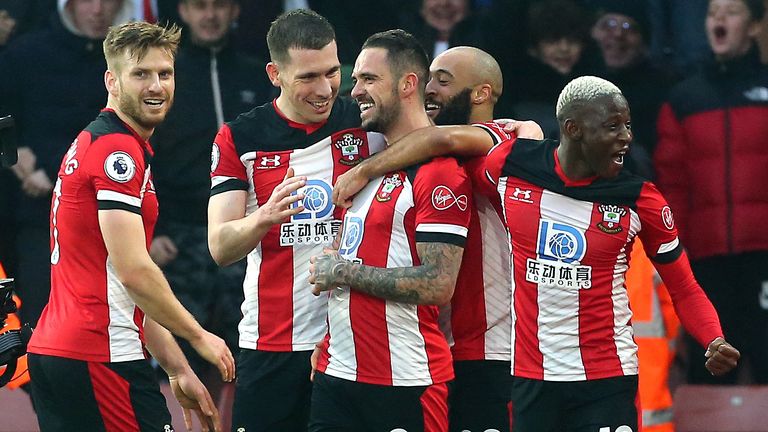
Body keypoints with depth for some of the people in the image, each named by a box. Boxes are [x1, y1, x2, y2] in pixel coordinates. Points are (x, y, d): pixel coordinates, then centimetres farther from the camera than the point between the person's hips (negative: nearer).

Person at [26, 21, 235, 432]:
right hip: (100, 359, -10)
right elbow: (134, 272, -17)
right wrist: (198, 336, -4)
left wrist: (178, 369, 21)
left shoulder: (90, 143, 20)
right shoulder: (118, 148, -11)